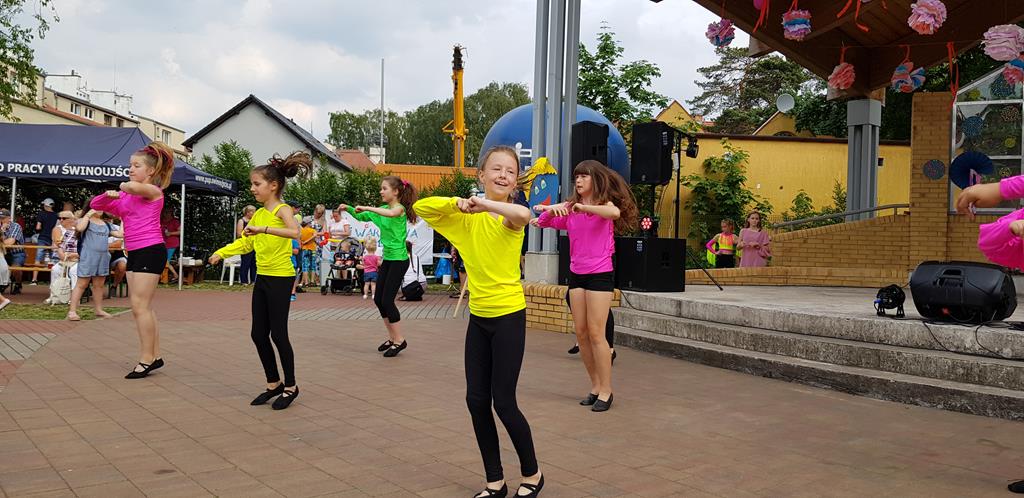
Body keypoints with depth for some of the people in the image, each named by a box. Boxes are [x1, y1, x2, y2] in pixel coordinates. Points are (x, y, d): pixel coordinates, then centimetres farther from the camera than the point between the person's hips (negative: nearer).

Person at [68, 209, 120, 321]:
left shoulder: (106, 225, 16)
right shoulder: (85, 221, -1)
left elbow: (120, 234, 11)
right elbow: (79, 228, -23)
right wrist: (88, 214, -17)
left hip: (103, 257, 6)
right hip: (88, 257, -6)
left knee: (99, 285, 11)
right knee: (82, 284, -5)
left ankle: (99, 310, 18)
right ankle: (72, 311, -2)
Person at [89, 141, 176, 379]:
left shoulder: (153, 191, -8)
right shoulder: (125, 197, 16)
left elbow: (133, 187, -29)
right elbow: (95, 205, 20)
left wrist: (123, 187, -5)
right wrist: (109, 195, -1)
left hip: (151, 251, -9)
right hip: (134, 252, 9)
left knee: (140, 306, -10)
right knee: (143, 307, 11)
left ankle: (146, 359, -4)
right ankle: (155, 356, 19)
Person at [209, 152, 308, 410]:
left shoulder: (282, 210, -13)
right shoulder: (258, 213, 10)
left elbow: (295, 232, -34)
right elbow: (245, 243, 20)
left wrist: (263, 229, -39)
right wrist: (221, 253, 11)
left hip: (281, 278, -8)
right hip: (262, 277, 8)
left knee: (278, 333, -3)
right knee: (258, 334, 9)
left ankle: (290, 386, 12)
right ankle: (273, 383, 23)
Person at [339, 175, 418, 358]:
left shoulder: (400, 208, -13)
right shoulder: (382, 209, 11)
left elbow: (391, 213, -37)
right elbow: (360, 217, 18)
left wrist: (367, 207, -32)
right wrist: (349, 208, 0)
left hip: (399, 259, -9)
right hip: (387, 259, 9)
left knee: (387, 300, -8)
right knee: (378, 299, 9)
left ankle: (399, 340, 4)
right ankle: (392, 337, 21)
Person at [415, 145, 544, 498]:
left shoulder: (509, 218, -12)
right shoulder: (466, 217, 6)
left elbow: (523, 214, -36)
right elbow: (421, 208, 5)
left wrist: (484, 204, -33)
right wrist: (458, 202, -9)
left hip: (508, 316, -6)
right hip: (478, 317, 6)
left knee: (503, 402, -1)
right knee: (476, 400, 7)